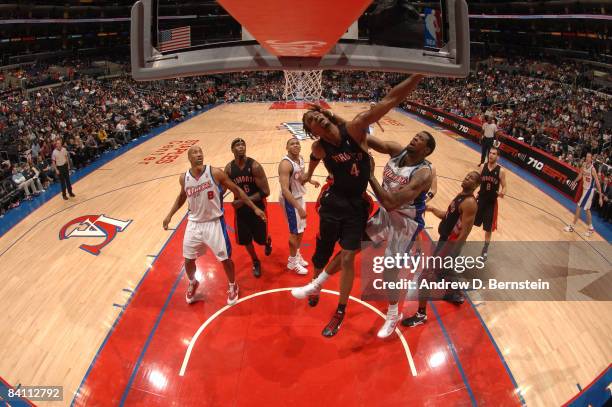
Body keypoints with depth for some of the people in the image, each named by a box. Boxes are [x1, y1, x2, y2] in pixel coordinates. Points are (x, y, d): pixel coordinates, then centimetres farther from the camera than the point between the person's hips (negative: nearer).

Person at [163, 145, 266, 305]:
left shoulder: (215, 173, -17)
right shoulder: (184, 178, -6)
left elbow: (236, 190, -8)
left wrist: (254, 208, -8)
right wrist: (170, 215, 16)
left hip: (214, 223, -3)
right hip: (194, 224, 3)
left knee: (225, 258, 5)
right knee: (188, 260, 12)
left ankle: (232, 286, 33)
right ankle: (192, 283, 44)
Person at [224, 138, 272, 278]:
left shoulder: (254, 166, -20)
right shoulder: (229, 168, -9)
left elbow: (265, 191, -22)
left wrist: (244, 200, -25)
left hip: (257, 207, -3)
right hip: (240, 208, 3)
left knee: (261, 238, 10)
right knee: (245, 239, 11)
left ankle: (268, 241, 49)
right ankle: (255, 262, 37)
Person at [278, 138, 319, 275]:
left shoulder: (301, 158, 0)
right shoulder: (285, 164, -27)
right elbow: (285, 189, -33)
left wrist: (309, 180, 10)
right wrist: (299, 207, -35)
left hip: (299, 196, 8)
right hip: (290, 199, -8)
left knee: (301, 229, 19)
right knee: (295, 231, 1)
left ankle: (297, 254, 39)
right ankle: (292, 261, 19)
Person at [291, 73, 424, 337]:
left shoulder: (355, 127, -18)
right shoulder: (319, 147, -11)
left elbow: (389, 101, -27)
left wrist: (418, 74, -35)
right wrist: (309, 175, 33)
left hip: (357, 206, -1)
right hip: (334, 204, 1)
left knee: (347, 259, 1)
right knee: (322, 252, 12)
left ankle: (340, 312, 19)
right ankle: (316, 284, 44)